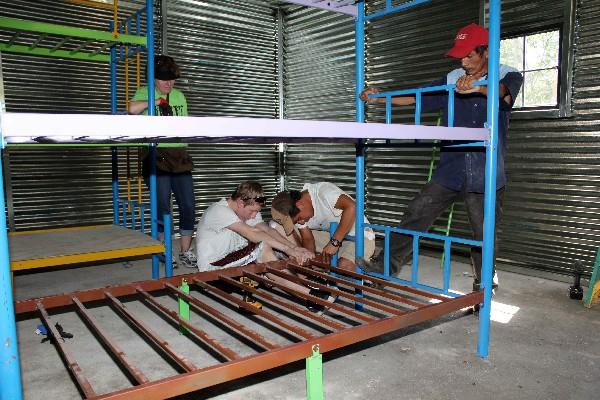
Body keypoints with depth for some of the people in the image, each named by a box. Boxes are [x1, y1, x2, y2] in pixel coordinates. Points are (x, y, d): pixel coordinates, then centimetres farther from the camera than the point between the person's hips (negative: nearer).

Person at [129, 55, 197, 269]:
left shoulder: (179, 96, 18)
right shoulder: (145, 93, 4)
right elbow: (132, 109, -18)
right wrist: (157, 100, -11)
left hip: (179, 154, 5)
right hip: (156, 155, -4)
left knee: (188, 205, 1)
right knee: (162, 205, -2)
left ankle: (185, 252, 15)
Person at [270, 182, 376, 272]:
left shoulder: (322, 191, -28)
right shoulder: (296, 212, -6)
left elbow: (351, 207, -40)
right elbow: (307, 239, -6)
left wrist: (334, 242, -38)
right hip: (331, 236, 7)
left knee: (344, 266, -39)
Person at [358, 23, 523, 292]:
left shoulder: (508, 76, -2)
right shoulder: (452, 80, 8)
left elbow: (504, 92, -26)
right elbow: (415, 98, 13)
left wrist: (478, 87, -48)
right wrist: (378, 98, 2)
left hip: (486, 174, -3)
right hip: (450, 169, 3)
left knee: (484, 235, 6)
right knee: (416, 214, -3)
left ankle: (483, 288, 25)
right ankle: (387, 266, 9)